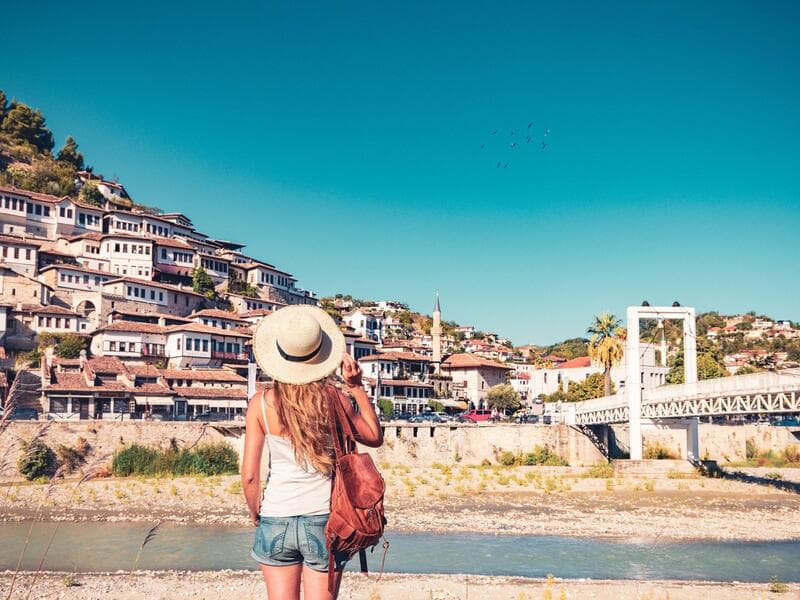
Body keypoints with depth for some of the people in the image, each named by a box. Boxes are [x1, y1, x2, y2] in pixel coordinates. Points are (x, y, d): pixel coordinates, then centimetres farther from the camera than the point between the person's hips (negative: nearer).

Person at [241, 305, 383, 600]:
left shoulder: (261, 402, -6)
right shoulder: (333, 398, -7)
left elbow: (249, 475, -5)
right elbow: (374, 437, 9)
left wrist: (254, 511, 13)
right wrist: (357, 387, 7)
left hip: (276, 520, 1)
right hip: (325, 519, 0)